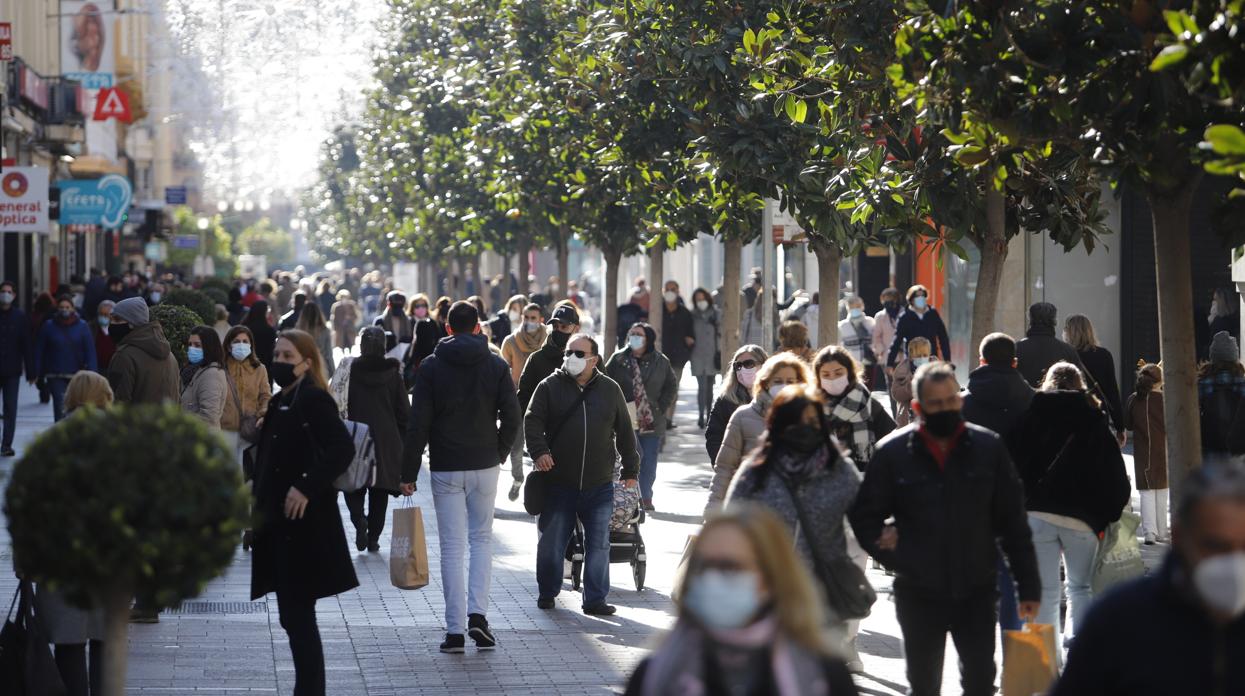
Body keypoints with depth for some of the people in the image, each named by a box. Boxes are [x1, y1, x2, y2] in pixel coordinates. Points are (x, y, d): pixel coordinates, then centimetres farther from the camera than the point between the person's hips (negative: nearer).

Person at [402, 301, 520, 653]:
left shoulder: (431, 367, -3)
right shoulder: (496, 366, 0)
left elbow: (418, 423, -6)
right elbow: (511, 417, -4)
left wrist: (409, 473, -2)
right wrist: (499, 453, 11)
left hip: (446, 469, -1)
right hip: (485, 466, 1)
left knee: (452, 546, 2)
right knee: (482, 538, 14)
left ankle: (455, 630, 1)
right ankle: (478, 613, -2)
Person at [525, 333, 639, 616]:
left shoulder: (610, 389, 8)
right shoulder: (550, 386, 3)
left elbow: (624, 431, 14)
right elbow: (532, 421, -4)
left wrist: (630, 469, 14)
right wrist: (539, 450, -21)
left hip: (599, 486, 1)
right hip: (559, 483, -1)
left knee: (599, 544, 2)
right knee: (551, 542, 6)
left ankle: (595, 599, 11)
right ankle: (547, 593, 24)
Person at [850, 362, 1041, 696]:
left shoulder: (988, 447, -1)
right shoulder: (893, 452, -4)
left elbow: (1013, 521, 2)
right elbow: (864, 515, 3)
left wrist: (1028, 586, 0)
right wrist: (895, 557, -13)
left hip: (977, 591, 0)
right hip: (918, 593, 0)